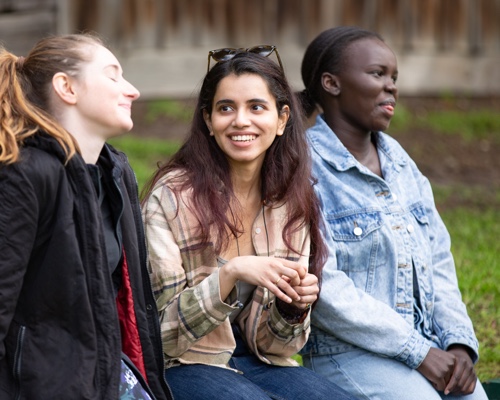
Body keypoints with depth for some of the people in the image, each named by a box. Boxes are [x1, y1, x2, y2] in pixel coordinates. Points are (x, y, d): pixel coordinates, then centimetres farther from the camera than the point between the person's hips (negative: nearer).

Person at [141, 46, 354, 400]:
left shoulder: (292, 204, 4)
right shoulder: (171, 195, -10)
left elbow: (268, 343, 7)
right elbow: (161, 328, -13)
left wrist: (293, 308, -15)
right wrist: (230, 274, -27)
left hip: (256, 364, 4)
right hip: (184, 367, -4)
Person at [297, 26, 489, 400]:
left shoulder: (399, 162, 15)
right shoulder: (305, 168, -8)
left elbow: (438, 260, 15)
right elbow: (321, 284, -15)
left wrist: (460, 341, -2)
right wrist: (416, 351, -15)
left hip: (429, 344, 6)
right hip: (345, 351, -6)